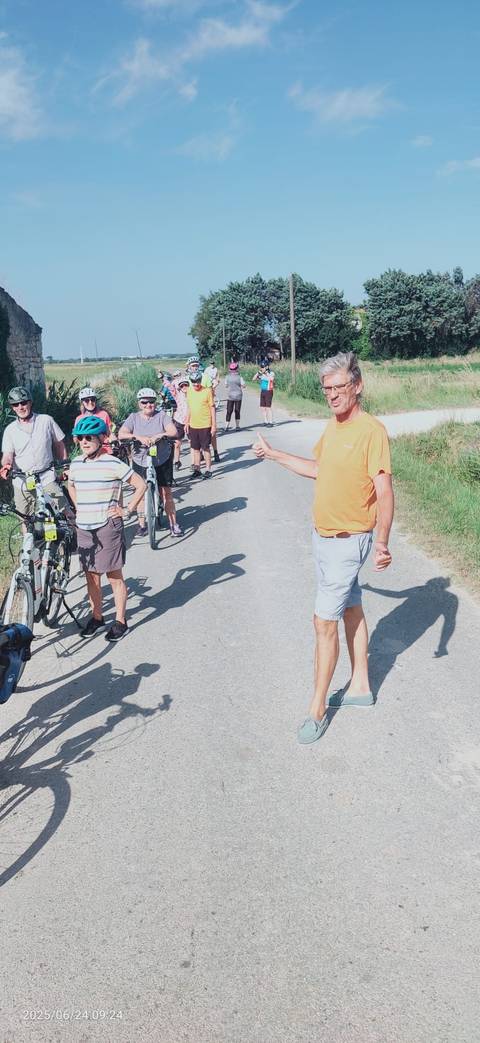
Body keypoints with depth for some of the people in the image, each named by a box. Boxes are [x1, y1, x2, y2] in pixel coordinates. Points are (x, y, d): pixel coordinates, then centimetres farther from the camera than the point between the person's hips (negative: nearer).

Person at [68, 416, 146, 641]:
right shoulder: (76, 464, 6)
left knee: (114, 577, 3)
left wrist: (127, 510, -7)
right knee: (91, 576, 13)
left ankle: (120, 621, 13)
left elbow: (141, 485, -8)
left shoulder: (113, 464, -11)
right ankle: (96, 617, 28)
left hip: (107, 527, -5)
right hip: (84, 529, 5)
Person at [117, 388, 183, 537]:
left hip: (162, 461, -1)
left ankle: (174, 524, 10)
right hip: (140, 462, 1)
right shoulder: (133, 418, -1)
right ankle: (141, 525, 19)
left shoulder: (162, 415, -4)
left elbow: (173, 432, -15)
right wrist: (139, 437, -29)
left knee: (166, 493, 1)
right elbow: (121, 434, -14)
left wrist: (159, 435, -34)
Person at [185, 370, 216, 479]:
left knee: (206, 448, 2)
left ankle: (208, 469, 13)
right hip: (193, 425, 5)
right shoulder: (189, 391, 6)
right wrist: (186, 423, 14)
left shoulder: (207, 391, -9)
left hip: (205, 425, -5)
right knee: (195, 448, 11)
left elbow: (212, 408, -6)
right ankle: (197, 469, 21)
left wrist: (214, 425, -8)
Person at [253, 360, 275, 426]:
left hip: (268, 392, -7)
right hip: (262, 392, 7)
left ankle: (271, 422, -3)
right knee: (262, 408, 8)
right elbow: (254, 379, 6)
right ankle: (266, 422, 17)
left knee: (268, 408, -9)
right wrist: (258, 372, -6)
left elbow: (271, 379, -30)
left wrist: (266, 373, -26)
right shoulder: (261, 374, 7)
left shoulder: (271, 373, -10)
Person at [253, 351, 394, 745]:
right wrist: (274, 455, 26)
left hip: (348, 541, -8)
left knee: (325, 621, -5)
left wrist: (382, 541, -34)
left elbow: (385, 491, -24)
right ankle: (360, 686, 35)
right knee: (352, 610, 20)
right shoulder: (332, 426, 6)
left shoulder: (372, 430, -20)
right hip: (324, 535, 8)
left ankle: (317, 709, 8)